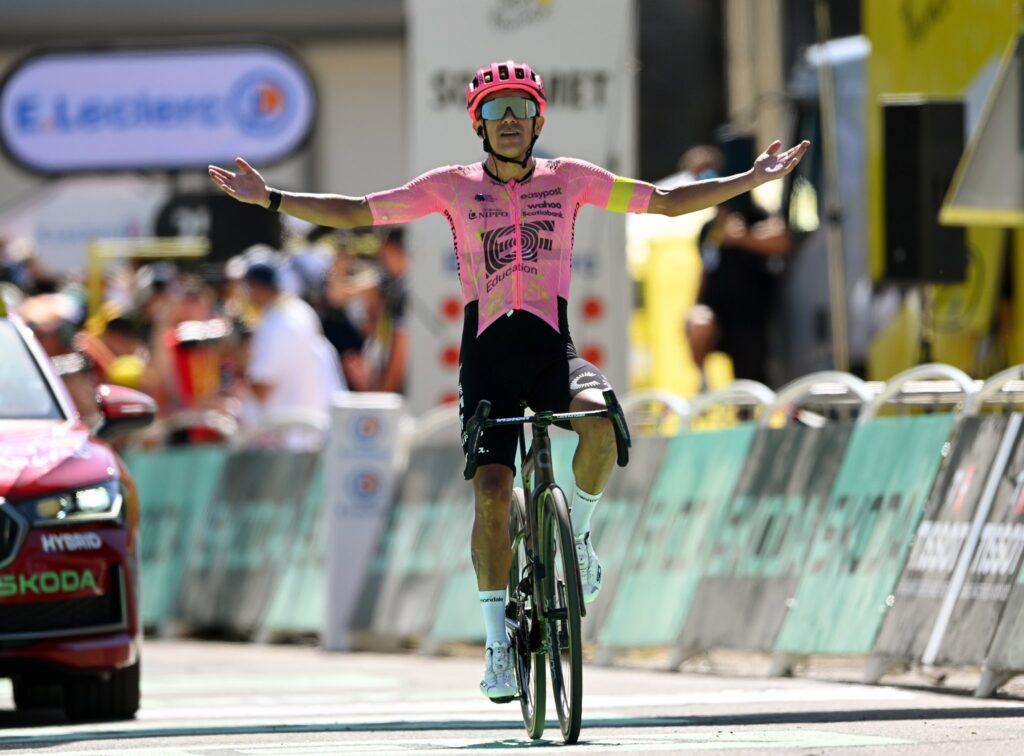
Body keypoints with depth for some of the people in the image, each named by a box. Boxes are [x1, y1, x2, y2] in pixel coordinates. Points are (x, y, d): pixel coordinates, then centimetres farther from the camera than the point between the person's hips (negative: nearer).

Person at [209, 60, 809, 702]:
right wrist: (268, 198, 1)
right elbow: (354, 212, 8)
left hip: (553, 348, 0)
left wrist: (753, 179, 6)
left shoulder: (568, 179, 8)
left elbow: (668, 202, 12)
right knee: (491, 493, -12)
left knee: (600, 421, -32)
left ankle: (578, 534, -3)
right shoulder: (454, 187, 6)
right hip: (488, 355, 0)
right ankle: (499, 644, -2)